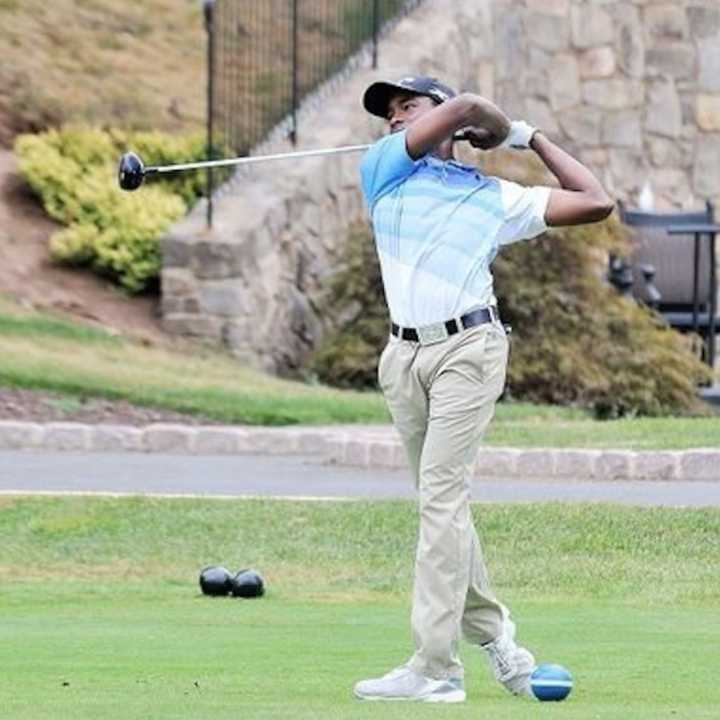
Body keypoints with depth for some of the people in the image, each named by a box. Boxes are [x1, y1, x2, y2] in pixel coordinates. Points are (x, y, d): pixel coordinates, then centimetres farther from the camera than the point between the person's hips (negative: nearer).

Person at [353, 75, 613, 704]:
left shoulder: (497, 197, 14)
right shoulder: (385, 171, 13)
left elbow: (596, 203, 14)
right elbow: (464, 107, 1)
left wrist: (530, 137, 19)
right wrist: (499, 127, 21)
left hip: (469, 349, -3)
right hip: (404, 357, 3)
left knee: (442, 494, -14)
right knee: (441, 502, 8)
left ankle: (435, 668, -19)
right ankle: (492, 634, 23)